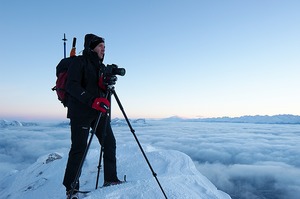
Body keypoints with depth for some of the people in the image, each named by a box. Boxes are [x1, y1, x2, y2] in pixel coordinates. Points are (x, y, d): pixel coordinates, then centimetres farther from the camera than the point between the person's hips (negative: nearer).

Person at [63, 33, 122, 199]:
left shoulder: (101, 66, 18)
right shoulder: (79, 62, -4)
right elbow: (71, 86, -16)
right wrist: (92, 100, -27)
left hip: (99, 111, 7)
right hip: (80, 111, -7)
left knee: (109, 142, 4)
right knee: (79, 148, -6)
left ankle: (110, 179, 17)